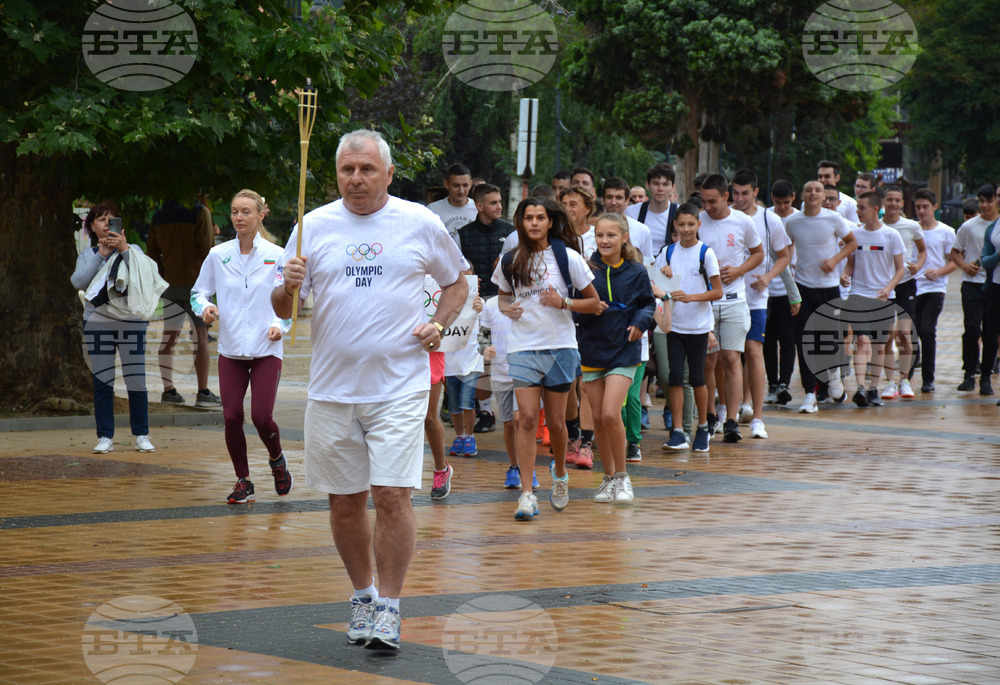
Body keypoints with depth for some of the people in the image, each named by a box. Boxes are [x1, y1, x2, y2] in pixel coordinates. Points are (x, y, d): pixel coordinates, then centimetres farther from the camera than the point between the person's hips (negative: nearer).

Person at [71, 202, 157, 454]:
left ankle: (141, 435, 8)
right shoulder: (87, 255, 11)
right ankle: (105, 436, 7)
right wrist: (100, 255, -14)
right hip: (97, 323, 1)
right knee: (102, 382, 1)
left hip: (131, 322, -1)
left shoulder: (132, 251, 6)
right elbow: (79, 282, -7)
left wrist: (124, 250, -23)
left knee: (137, 381, -2)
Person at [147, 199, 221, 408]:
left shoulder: (158, 217, 7)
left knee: (169, 336, 9)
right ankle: (203, 393, -2)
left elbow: (153, 252, 9)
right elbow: (207, 248, -13)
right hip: (196, 281, -5)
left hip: (170, 284, 5)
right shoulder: (200, 212, -10)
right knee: (201, 336, -1)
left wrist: (162, 277, 16)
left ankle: (168, 389, 11)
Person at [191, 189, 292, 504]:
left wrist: (281, 325, -9)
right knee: (232, 417, -5)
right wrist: (205, 307, -9)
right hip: (230, 351, 2)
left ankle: (277, 460, 22)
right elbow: (199, 292, 12)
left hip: (266, 351, -2)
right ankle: (243, 482, 11)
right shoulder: (217, 256, 3)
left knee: (262, 417, -11)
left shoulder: (276, 256, 0)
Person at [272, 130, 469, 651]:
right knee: (345, 503, 8)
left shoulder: (421, 224, 2)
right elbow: (282, 309, 7)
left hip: (399, 388, -2)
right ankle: (362, 595, 25)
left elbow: (457, 282, 17)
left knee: (392, 496, -11)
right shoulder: (314, 226, 5)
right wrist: (288, 287, -15)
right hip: (332, 389, 2)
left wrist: (438, 325, -1)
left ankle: (389, 608, -3)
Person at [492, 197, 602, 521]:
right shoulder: (510, 261, 5)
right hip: (523, 347, 1)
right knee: (528, 418, -11)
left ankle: (559, 472, 35)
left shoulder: (567, 258, -2)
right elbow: (503, 296, 22)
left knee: (556, 421, 7)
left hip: (560, 347, -1)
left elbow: (594, 302, 3)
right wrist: (507, 308, -2)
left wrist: (563, 303, -14)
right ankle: (527, 493, -12)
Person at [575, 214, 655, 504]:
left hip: (623, 352, -2)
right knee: (597, 418, 6)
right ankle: (609, 477, 22)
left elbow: (648, 303, 10)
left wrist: (641, 322, -9)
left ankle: (622, 477, -1)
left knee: (611, 414, -15)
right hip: (591, 350, 2)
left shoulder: (636, 272, -1)